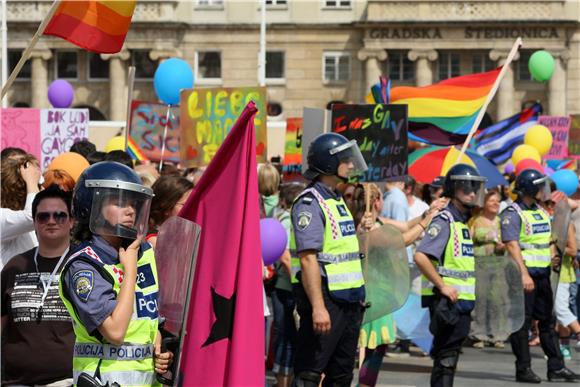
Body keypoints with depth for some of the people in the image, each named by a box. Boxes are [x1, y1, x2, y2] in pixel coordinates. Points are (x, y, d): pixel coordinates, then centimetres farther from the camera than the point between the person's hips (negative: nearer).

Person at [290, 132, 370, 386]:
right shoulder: (309, 203, -13)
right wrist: (318, 306, -27)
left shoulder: (338, 201, 18)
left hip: (349, 300, 10)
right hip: (325, 298, -10)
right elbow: (308, 259, -21)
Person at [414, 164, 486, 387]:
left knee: (448, 357, 13)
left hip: (463, 301, 9)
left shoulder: (466, 222, 16)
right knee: (445, 358, -7)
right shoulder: (444, 222, -12)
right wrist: (442, 286, -21)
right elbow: (420, 256, -24)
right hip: (446, 301, -9)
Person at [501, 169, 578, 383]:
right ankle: (523, 369, 4)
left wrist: (553, 256, 6)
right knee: (521, 323, -1)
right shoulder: (512, 214, -11)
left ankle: (556, 367, 14)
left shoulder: (541, 212, 16)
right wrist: (524, 274, -25)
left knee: (547, 321, 10)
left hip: (542, 274, 9)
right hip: (524, 274, -8)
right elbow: (512, 245, -19)